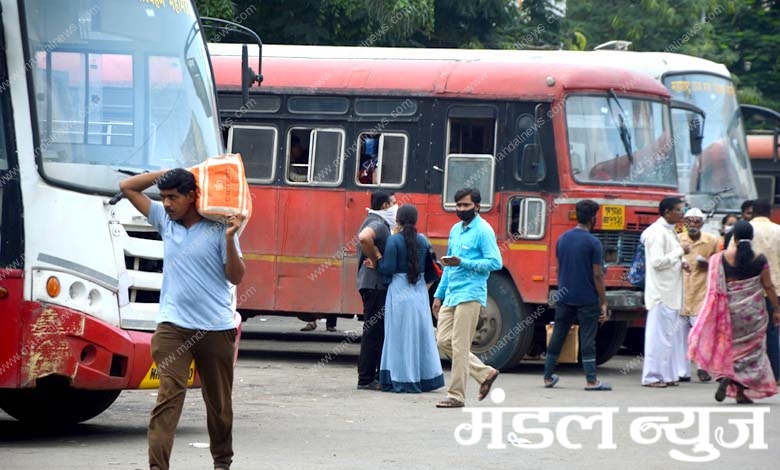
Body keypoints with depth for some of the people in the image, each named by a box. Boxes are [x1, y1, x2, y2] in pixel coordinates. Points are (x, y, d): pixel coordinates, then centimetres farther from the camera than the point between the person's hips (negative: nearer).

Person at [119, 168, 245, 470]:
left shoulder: (218, 229, -3)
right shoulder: (164, 221, 8)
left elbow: (236, 278, -3)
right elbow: (127, 187, 13)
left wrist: (230, 240, -17)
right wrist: (168, 173, 5)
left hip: (216, 328, -1)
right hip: (174, 325, 1)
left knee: (219, 402, 12)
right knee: (169, 395, -13)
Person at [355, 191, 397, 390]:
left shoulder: (378, 223, 18)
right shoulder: (377, 224, -15)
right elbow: (364, 237, -37)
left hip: (378, 284, 11)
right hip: (375, 283, -11)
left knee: (378, 331, 14)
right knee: (373, 330, -7)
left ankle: (379, 376, 19)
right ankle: (366, 379, -5)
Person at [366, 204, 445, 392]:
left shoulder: (394, 240, -10)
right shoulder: (423, 241, 6)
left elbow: (388, 269, -13)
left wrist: (377, 259, 3)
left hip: (399, 292, -5)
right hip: (419, 291, 5)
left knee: (400, 336, -1)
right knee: (420, 334, 11)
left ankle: (402, 381, -2)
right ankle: (425, 378, 13)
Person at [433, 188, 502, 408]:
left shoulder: (483, 231, -8)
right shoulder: (456, 230, 17)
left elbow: (495, 262, -15)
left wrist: (463, 263, -22)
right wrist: (439, 294, 21)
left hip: (470, 295, -9)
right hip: (451, 295, 9)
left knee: (459, 346, -7)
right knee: (443, 341, 7)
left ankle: (456, 396, -2)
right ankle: (485, 373, 18)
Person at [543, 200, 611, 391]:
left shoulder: (562, 239, 7)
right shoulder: (593, 243, -12)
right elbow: (597, 275, -12)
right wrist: (603, 302, -7)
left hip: (564, 297, 5)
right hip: (587, 299, -5)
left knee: (557, 336, 10)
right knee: (588, 339, -1)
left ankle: (548, 377, 14)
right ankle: (591, 380, -1)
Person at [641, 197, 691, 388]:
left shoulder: (668, 231, 16)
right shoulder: (657, 232, -15)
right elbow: (657, 261, -22)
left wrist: (681, 263, 7)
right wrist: (680, 251, -16)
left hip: (671, 292, 10)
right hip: (661, 292, -10)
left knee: (669, 334, 12)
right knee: (659, 334, -7)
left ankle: (667, 375, 17)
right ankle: (652, 377, -4)